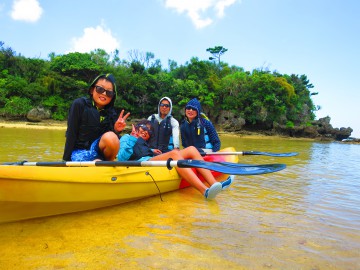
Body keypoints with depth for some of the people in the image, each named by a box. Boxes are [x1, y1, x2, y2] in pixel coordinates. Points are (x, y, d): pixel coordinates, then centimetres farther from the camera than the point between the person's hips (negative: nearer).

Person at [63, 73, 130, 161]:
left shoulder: (111, 113, 0)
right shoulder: (79, 104, -9)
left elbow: (112, 141, -1)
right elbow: (71, 135, -9)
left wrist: (116, 131, -21)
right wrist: (66, 159, -10)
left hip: (99, 150, 4)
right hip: (80, 151, -4)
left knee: (111, 137, -29)